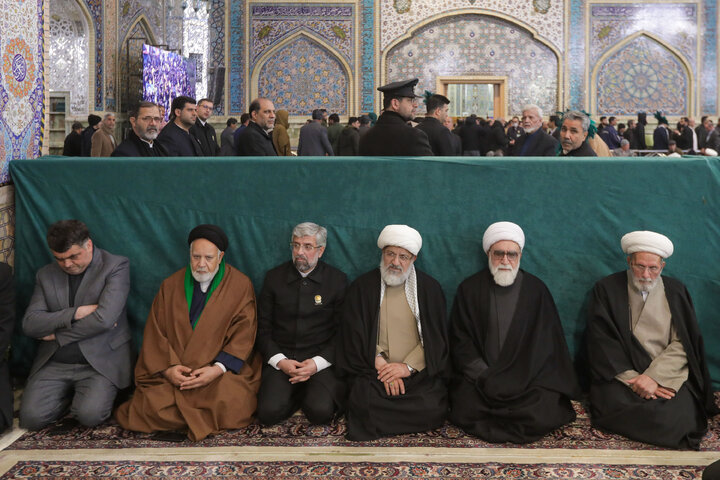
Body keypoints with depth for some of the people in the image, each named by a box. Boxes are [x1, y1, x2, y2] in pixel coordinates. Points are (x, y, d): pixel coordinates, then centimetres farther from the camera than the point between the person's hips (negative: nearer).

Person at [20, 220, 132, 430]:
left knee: (89, 414, -25)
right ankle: (68, 395, 15)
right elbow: (29, 324, 0)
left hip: (99, 362, -4)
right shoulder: (45, 275, 10)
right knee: (31, 417, -16)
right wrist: (76, 312, -13)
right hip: (53, 364, 4)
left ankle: (82, 396, 11)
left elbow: (104, 318, -17)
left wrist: (57, 335, -6)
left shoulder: (116, 266, -5)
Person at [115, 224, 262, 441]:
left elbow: (243, 334, -3)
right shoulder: (171, 286, 11)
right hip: (173, 372, 2)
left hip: (221, 372, -1)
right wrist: (167, 368, -11)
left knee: (229, 403, -30)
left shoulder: (240, 285, 2)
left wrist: (218, 368, -17)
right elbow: (155, 333, 7)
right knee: (151, 407, -24)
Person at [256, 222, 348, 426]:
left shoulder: (337, 280, 2)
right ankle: (297, 395, 9)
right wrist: (279, 361, -9)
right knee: (269, 412, -22)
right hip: (281, 359, 2)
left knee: (321, 411, -26)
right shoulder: (274, 277, 7)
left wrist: (317, 363, -13)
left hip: (321, 359, -1)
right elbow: (262, 328, 7)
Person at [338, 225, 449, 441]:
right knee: (364, 405, -28)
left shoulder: (430, 287, 8)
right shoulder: (362, 287, 7)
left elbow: (437, 339, 4)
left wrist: (408, 366, -9)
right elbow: (354, 337, 2)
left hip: (418, 371, 1)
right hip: (374, 369, -1)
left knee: (432, 409, -23)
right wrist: (381, 365, -11)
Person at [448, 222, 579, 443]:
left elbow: (547, 344, 5)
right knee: (465, 411, -26)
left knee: (542, 414, -26)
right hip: (481, 375, 0)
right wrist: (486, 377, -11)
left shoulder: (536, 289, 7)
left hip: (528, 378, 0)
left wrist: (520, 381, -9)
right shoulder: (469, 289, 6)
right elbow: (460, 341, 3)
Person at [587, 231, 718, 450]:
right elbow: (602, 343, -3)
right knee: (613, 405, -28)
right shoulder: (606, 289, 4)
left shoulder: (675, 291, 9)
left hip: (667, 374, 1)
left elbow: (681, 344, 2)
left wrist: (654, 376, -14)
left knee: (677, 413, -26)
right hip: (621, 373, -1)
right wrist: (634, 380, -13)